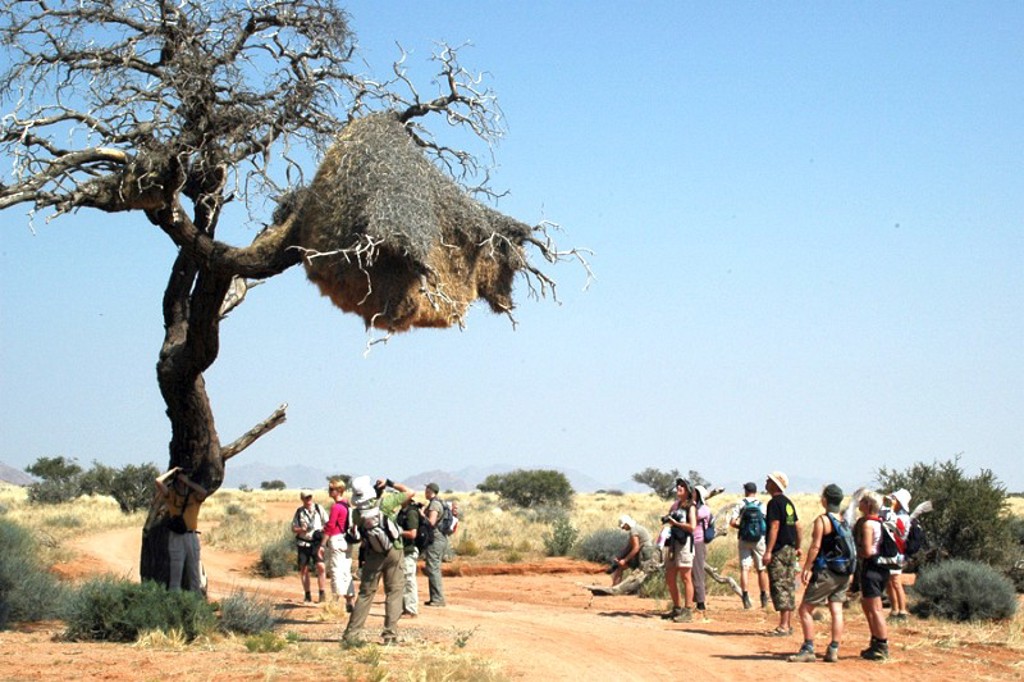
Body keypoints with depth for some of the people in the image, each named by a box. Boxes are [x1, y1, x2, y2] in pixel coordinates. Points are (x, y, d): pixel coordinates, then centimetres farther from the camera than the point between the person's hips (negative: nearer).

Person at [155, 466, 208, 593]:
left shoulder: (195, 496, 2)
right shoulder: (170, 495, 2)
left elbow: (204, 492, -20)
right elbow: (159, 481, -13)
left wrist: (187, 481, -13)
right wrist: (173, 471, -2)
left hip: (192, 536, 1)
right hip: (176, 538, -1)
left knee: (195, 574, 6)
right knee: (175, 573, 1)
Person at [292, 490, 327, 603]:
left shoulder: (319, 509, 1)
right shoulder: (299, 511, 4)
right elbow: (293, 528, 6)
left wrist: (323, 530, -12)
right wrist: (301, 530, -13)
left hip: (316, 543, -2)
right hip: (303, 544, 2)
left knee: (321, 567, -15)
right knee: (303, 570, 4)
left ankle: (322, 593, -8)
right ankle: (307, 595, 13)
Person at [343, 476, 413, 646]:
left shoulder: (357, 513, -6)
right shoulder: (384, 503, -12)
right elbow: (410, 492, -3)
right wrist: (389, 483, 5)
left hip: (372, 554, 2)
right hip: (393, 552, -2)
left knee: (365, 594, 10)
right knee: (394, 593, 5)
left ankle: (351, 634, 9)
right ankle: (390, 635, 0)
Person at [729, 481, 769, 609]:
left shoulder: (741, 505, -2)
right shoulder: (762, 506, 0)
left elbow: (732, 522, -9)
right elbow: (769, 524, -4)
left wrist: (741, 526, 9)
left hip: (744, 540, -1)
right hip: (759, 540, 1)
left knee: (744, 569, 0)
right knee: (761, 570, 11)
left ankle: (746, 598, -11)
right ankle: (764, 599, 17)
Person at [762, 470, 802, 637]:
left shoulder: (775, 502, -12)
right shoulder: (788, 502, 15)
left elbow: (774, 527, -20)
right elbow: (797, 526, 19)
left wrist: (768, 551, -21)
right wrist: (798, 547, 27)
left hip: (779, 550, -9)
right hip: (790, 549, 9)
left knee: (779, 587, -8)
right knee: (789, 587, 12)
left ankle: (783, 626, -11)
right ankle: (789, 624, 16)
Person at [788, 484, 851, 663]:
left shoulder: (822, 520, -12)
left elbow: (815, 546, -17)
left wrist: (806, 569, -13)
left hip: (825, 573, -7)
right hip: (843, 573, 7)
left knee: (805, 609, 0)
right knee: (836, 610, 6)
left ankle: (808, 650, -5)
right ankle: (833, 651, 3)